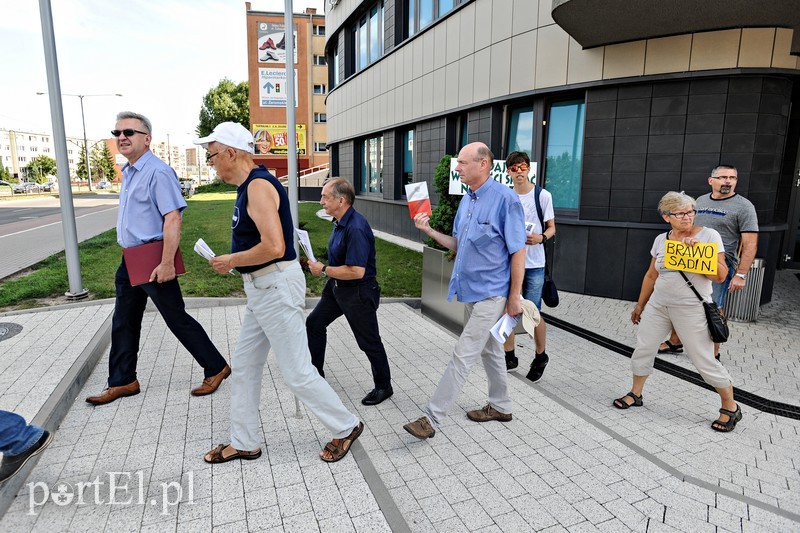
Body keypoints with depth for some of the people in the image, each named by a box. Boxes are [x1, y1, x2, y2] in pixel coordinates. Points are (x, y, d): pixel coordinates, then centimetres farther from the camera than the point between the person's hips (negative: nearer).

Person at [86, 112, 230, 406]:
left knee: (177, 319, 0)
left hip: (153, 260, -9)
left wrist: (167, 263, -28)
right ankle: (122, 381, 30)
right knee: (123, 323, 16)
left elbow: (173, 218, -24)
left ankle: (216, 368, 15)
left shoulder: (158, 172, -17)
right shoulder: (128, 172, 13)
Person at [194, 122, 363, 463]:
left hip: (277, 287, -10)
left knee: (296, 372, 0)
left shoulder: (259, 185, -18)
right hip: (261, 288, 11)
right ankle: (244, 443, 30)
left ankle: (346, 427, 19)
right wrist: (233, 261, 11)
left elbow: (274, 247, -28)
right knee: (244, 367, 16)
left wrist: (232, 261, -14)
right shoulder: (249, 186, 14)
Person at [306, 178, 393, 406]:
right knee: (314, 323, 18)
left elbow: (356, 271, -32)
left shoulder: (356, 228, -29)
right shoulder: (340, 222, 2)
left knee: (369, 341, 4)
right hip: (336, 286, 10)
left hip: (358, 292, -10)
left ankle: (383, 387, 23)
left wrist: (324, 270, -21)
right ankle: (315, 372, 35)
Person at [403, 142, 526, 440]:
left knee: (464, 355, -5)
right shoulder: (466, 200, 8)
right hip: (469, 291, 9)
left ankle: (432, 418, 1)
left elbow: (518, 251, -14)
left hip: (490, 293, -8)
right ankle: (500, 407, 35)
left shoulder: (505, 199, -16)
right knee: (489, 350, 19)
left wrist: (514, 297, -14)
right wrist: (429, 231, -1)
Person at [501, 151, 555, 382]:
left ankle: (540, 357, 25)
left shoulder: (543, 195, -3)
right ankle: (509, 356, 23)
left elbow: (551, 227, 2)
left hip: (533, 264, -3)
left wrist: (541, 238, -17)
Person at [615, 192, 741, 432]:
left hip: (692, 309, -4)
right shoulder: (661, 240, 5)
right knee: (642, 349, 9)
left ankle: (730, 407, 22)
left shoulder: (709, 235, -7)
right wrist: (640, 305, 18)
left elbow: (720, 276, -12)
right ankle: (635, 394, 28)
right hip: (657, 305, 5)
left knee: (705, 362, 0)